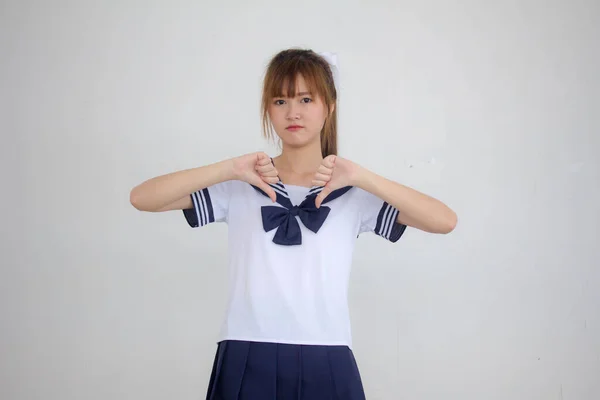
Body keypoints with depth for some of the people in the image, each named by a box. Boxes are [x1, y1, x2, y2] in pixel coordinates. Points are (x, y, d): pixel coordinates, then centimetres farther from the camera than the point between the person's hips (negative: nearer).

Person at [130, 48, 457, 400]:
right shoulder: (239, 187, 4)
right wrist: (229, 169, -13)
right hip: (248, 365, 0)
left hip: (326, 366, 0)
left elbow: (445, 221, -8)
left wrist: (360, 176, -15)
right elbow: (141, 198, -4)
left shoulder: (351, 192, 3)